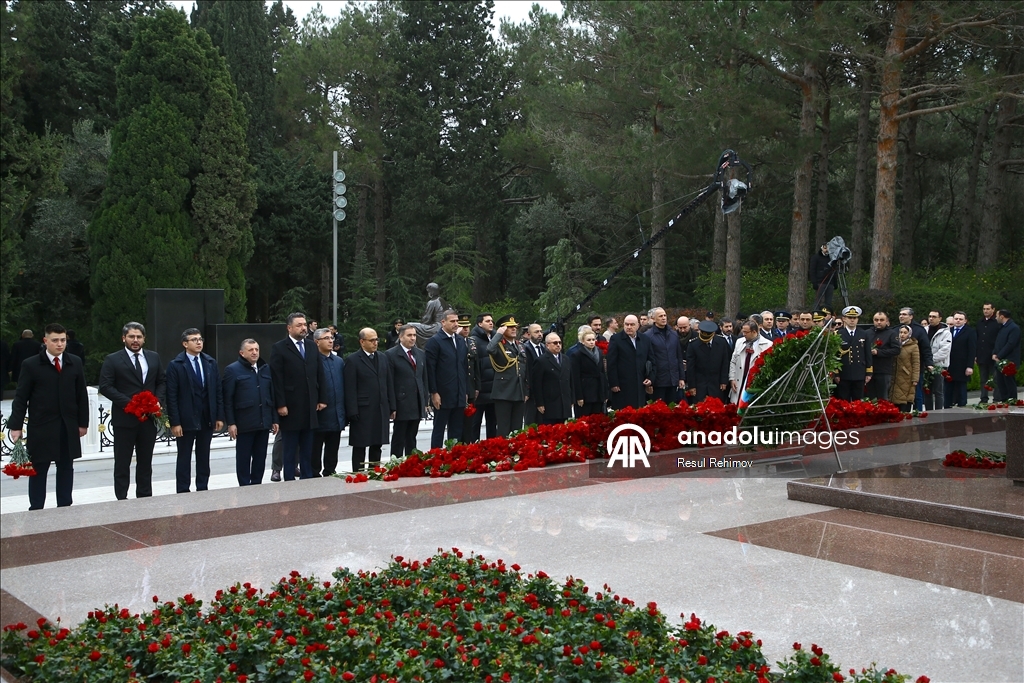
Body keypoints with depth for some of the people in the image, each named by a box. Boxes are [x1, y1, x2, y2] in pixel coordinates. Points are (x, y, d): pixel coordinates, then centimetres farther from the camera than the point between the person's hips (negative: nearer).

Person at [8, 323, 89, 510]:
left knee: (66, 468, 9)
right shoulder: (30, 365, -3)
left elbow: (82, 395, 8)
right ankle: (36, 509, 9)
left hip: (68, 427, 3)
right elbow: (21, 398, -4)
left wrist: (83, 422, 5)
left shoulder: (75, 363, 5)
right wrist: (16, 426, -9)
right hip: (41, 427, -3)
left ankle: (65, 508, 18)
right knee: (39, 469, 3)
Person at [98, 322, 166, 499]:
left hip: (149, 417, 4)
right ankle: (121, 499, 9)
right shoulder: (112, 360, -3)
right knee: (122, 462, 2)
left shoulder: (153, 357, 10)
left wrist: (158, 400, -4)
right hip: (124, 418, -4)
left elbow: (162, 381, 15)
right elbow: (105, 386, -9)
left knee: (145, 461, 12)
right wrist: (129, 403, -18)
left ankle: (145, 497, 20)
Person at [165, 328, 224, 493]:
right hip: (186, 420, -4)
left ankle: (203, 490, 19)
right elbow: (171, 396, -9)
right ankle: (183, 492, 10)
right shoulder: (175, 365, -6)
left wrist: (219, 417, 3)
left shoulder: (211, 363, 8)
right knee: (184, 458, 4)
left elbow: (218, 391, 8)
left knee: (204, 457, 11)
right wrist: (174, 422, -13)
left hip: (207, 419, 4)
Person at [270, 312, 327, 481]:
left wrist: (322, 399, 6)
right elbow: (277, 379, -10)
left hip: (309, 408, 5)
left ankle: (307, 478, 18)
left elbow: (320, 375, 12)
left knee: (307, 449, 11)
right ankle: (289, 480, 11)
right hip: (290, 408, -5)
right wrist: (280, 405, -14)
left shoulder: (312, 346, 11)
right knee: (289, 449, 4)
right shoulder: (279, 348, -5)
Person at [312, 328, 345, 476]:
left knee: (332, 454, 14)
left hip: (336, 418, 6)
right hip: (319, 418, -6)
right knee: (315, 453, 5)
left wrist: (343, 412, 10)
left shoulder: (339, 361, 12)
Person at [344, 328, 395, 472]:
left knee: (377, 445, 10)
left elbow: (389, 384, 15)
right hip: (362, 411, -6)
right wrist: (352, 412, -13)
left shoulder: (382, 358, 13)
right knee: (360, 447, 1)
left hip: (381, 410, 6)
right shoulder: (352, 360, -5)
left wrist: (392, 407, 11)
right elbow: (350, 389, -9)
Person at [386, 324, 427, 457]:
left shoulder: (421, 354, 12)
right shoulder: (391, 354, -7)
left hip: (417, 405, 6)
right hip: (402, 405, -6)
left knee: (411, 439, 11)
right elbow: (389, 383, -10)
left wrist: (425, 401, 11)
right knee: (399, 439, 1)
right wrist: (392, 406, -13)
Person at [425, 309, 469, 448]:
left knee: (456, 431, 9)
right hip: (443, 395, -6)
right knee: (439, 430, 2)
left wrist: (466, 391, 12)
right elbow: (430, 369, -10)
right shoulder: (435, 341, -7)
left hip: (459, 396, 6)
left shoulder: (461, 341, 13)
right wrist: (434, 393, -13)